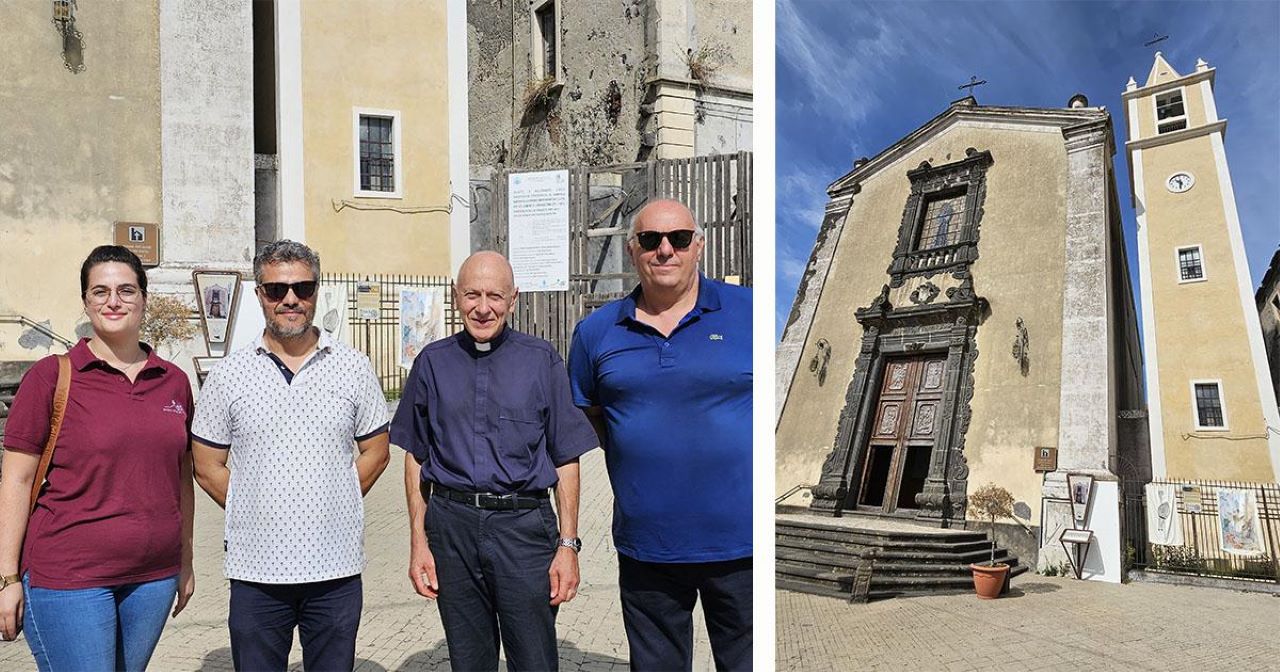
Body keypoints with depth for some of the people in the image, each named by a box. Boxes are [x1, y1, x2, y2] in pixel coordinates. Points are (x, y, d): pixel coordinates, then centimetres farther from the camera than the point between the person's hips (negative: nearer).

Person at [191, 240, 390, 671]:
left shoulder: (354, 369, 2)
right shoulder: (228, 376, 1)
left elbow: (375, 453, 8)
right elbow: (207, 467, 6)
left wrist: (329, 508, 3)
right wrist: (259, 515, 2)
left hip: (337, 570, 0)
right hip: (256, 571, 0)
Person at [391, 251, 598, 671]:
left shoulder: (543, 361, 1)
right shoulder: (433, 363, 6)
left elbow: (566, 461, 1)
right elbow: (416, 458, 11)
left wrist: (568, 545, -4)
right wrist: (418, 542, 5)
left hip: (524, 526, -2)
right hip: (452, 526, 2)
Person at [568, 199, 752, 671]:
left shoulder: (747, 312, -2)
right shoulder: (597, 331, 5)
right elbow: (586, 416, 17)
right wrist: (630, 465, 8)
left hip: (740, 543, -2)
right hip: (645, 547, 3)